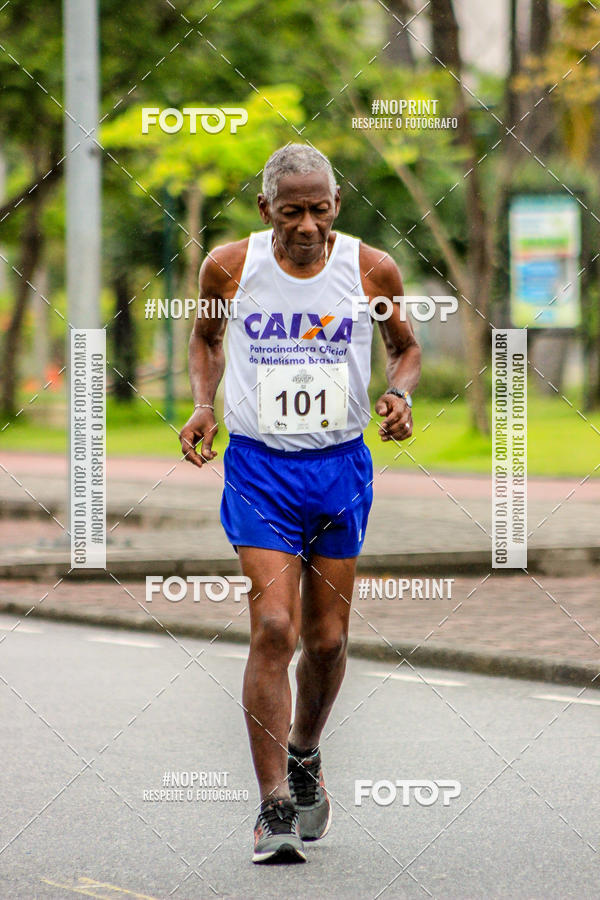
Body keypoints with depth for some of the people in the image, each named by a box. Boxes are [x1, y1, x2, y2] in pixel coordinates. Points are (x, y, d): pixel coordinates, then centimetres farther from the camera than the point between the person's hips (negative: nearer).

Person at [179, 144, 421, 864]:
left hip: (341, 466, 2)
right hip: (259, 466, -2)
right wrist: (202, 404, -1)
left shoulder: (371, 269, -4)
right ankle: (274, 807, -11)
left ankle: (303, 757, 38)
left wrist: (400, 395, -7)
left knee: (327, 637, 9)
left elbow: (406, 348, 13)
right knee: (273, 628, -15)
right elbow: (205, 337, 15)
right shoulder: (229, 266, -5)